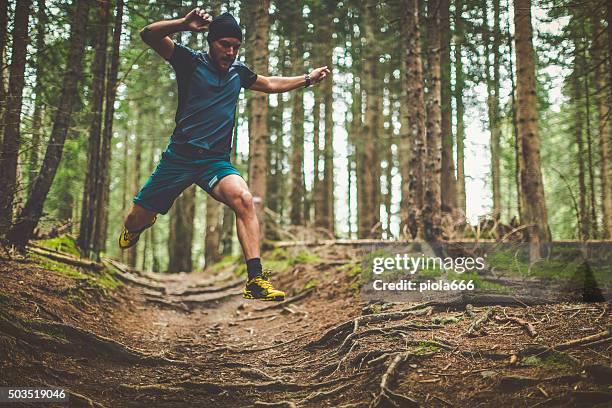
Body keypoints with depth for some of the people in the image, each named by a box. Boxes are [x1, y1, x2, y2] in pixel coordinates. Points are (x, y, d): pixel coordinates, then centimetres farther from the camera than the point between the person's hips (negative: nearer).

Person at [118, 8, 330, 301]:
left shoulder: (238, 71, 13)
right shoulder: (190, 61, -1)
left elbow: (272, 84, 32)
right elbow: (148, 35, -14)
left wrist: (308, 78, 29)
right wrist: (184, 24, -29)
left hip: (216, 161, 2)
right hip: (179, 157, -2)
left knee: (243, 198, -30)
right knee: (136, 222, 5)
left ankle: (255, 280, -31)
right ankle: (136, 229, 46)